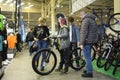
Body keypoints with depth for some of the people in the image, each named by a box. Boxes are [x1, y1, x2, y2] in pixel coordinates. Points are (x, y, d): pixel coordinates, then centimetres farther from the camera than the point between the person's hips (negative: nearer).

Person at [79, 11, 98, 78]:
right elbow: (95, 32, 21)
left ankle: (89, 73, 1)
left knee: (87, 57, -4)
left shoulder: (86, 20, -12)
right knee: (88, 56, 18)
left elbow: (84, 32, -19)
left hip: (87, 41, -10)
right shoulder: (93, 20, 19)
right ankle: (88, 69, 29)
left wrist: (81, 43, -18)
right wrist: (95, 41, 23)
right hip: (92, 41, 10)